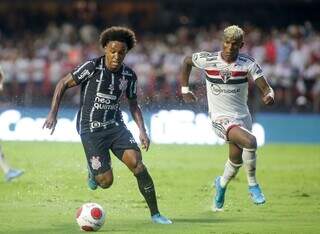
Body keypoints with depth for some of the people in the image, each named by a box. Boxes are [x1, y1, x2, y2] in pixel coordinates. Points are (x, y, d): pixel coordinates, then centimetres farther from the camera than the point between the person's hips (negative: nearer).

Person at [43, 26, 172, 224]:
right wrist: (53, 113, -12)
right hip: (91, 128, -3)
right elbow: (63, 84, -4)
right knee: (106, 181, -11)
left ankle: (155, 213, -11)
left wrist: (142, 131, 2)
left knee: (136, 162, -20)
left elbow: (133, 104, 14)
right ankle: (93, 171, 28)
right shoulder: (92, 67, -13)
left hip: (116, 125, 3)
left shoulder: (129, 75, 0)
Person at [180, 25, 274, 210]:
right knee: (250, 142, -28)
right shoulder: (207, 60, -9)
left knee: (236, 161, 11)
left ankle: (222, 184, 44)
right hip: (221, 118, -4)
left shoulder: (248, 63, -7)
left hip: (243, 117, 4)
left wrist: (269, 95, -36)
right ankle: (253, 186, -11)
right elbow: (187, 61, 11)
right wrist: (185, 89, 12)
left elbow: (266, 87, -13)